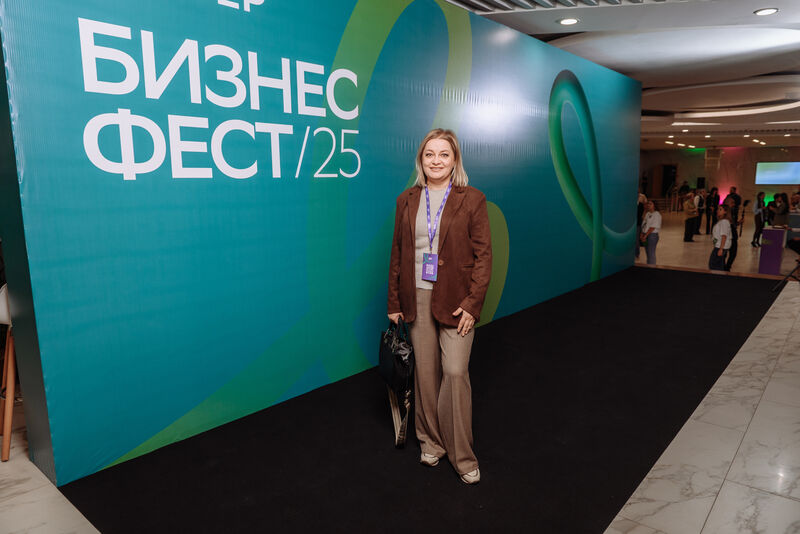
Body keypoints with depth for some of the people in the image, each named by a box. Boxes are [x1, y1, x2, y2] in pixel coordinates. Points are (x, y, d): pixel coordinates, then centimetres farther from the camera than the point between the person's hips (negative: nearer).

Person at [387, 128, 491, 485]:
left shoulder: (472, 200, -2)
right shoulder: (407, 201, 7)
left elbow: (483, 255, -5)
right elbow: (397, 254, 9)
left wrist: (472, 304, -12)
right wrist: (394, 302, 6)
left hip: (455, 301, -3)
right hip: (418, 298, 3)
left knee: (455, 372, -4)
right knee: (425, 372, 11)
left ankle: (462, 456, 14)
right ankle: (431, 442, 30)